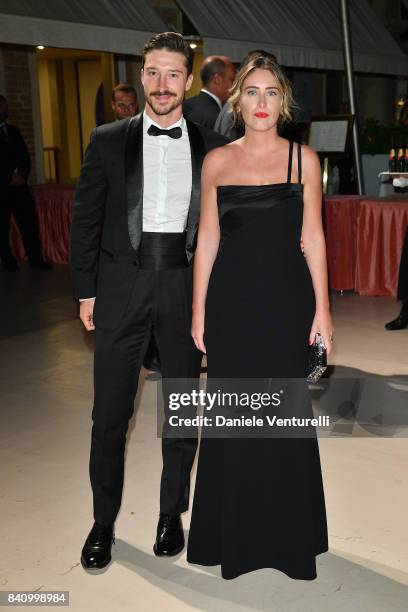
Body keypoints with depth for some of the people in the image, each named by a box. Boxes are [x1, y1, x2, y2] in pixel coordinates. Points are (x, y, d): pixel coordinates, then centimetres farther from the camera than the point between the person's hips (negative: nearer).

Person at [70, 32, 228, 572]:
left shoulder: (212, 147, 4)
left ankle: (172, 514, 29)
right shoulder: (108, 141, 3)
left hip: (186, 287, 1)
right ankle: (103, 522, 22)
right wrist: (86, 291, -1)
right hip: (122, 286, 0)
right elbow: (86, 218, 3)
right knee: (109, 414, 5)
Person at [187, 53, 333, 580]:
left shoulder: (302, 158, 1)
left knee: (286, 414, 7)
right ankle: (233, 533, 27)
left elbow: (312, 236, 0)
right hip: (232, 299, 1)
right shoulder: (216, 161, 4)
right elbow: (207, 238, 4)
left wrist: (322, 308, -4)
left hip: (286, 298, -1)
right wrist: (199, 310, 1)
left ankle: (288, 532, 26)